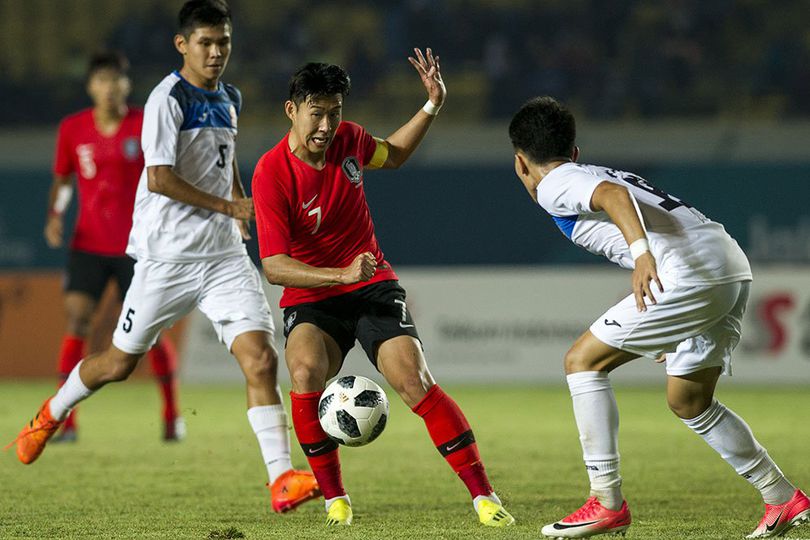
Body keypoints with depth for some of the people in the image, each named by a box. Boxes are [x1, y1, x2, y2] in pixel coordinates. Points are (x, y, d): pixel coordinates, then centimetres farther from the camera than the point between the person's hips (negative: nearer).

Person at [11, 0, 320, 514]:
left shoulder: (230, 99, 12)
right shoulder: (168, 98, -11)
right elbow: (159, 178, -19)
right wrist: (228, 206, -15)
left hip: (224, 255, 5)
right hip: (168, 255, -5)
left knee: (260, 358, -12)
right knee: (120, 362, 8)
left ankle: (282, 479, -16)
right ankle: (52, 414, 37)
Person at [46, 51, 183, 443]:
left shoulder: (147, 125, -5)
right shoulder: (72, 129, 1)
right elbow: (62, 180, 13)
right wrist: (54, 215, -4)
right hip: (88, 245, 1)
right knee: (76, 321, -13)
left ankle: (172, 416, 17)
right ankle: (66, 421, -9)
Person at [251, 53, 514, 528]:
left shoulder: (347, 139, -2)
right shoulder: (271, 173, -17)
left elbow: (393, 155, 24)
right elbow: (274, 266, -21)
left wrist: (433, 106, 12)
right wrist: (341, 274, -33)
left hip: (373, 287, 3)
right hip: (310, 298, -3)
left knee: (414, 380, -18)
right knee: (306, 372, -32)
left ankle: (483, 495, -13)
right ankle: (334, 497, -14)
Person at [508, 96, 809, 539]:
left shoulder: (554, 185, 3)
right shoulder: (600, 174, 30)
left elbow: (613, 195, -18)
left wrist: (641, 252, -34)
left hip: (692, 272, -9)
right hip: (734, 268, 9)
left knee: (583, 360, 1)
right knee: (688, 401, 23)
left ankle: (607, 503, -2)